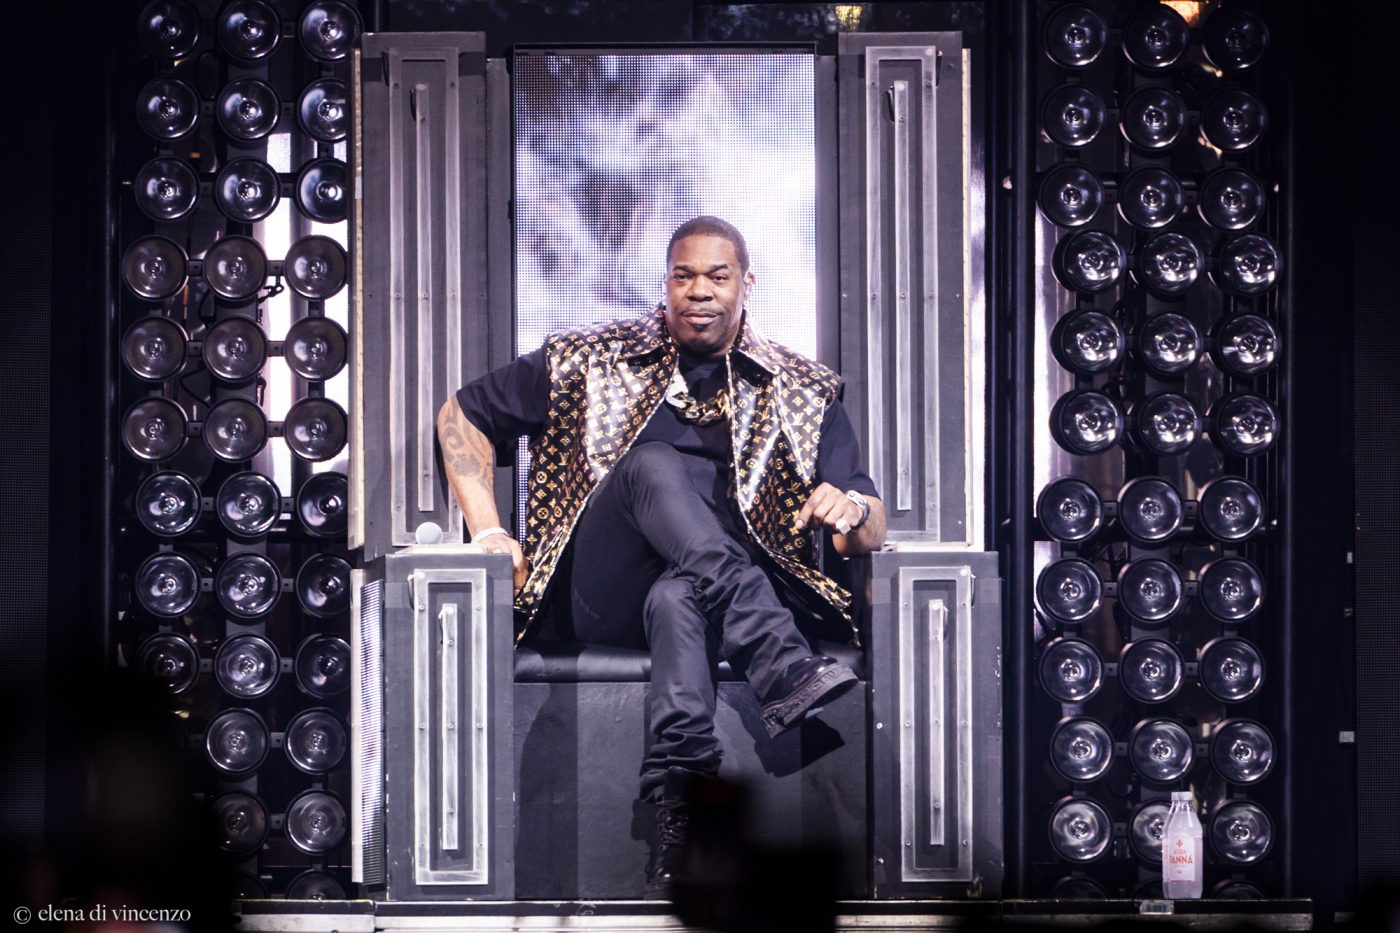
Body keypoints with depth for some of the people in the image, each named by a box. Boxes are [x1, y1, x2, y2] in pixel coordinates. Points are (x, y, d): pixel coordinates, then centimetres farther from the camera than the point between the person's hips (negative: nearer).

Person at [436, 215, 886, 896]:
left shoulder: (803, 394, 16)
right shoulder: (594, 360, 15)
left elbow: (870, 533, 9)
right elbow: (462, 415, 19)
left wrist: (853, 511, -18)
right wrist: (488, 530, 3)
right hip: (604, 602, 0)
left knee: (678, 595, -39)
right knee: (655, 460, -32)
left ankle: (678, 798, -57)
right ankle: (787, 677, -52)